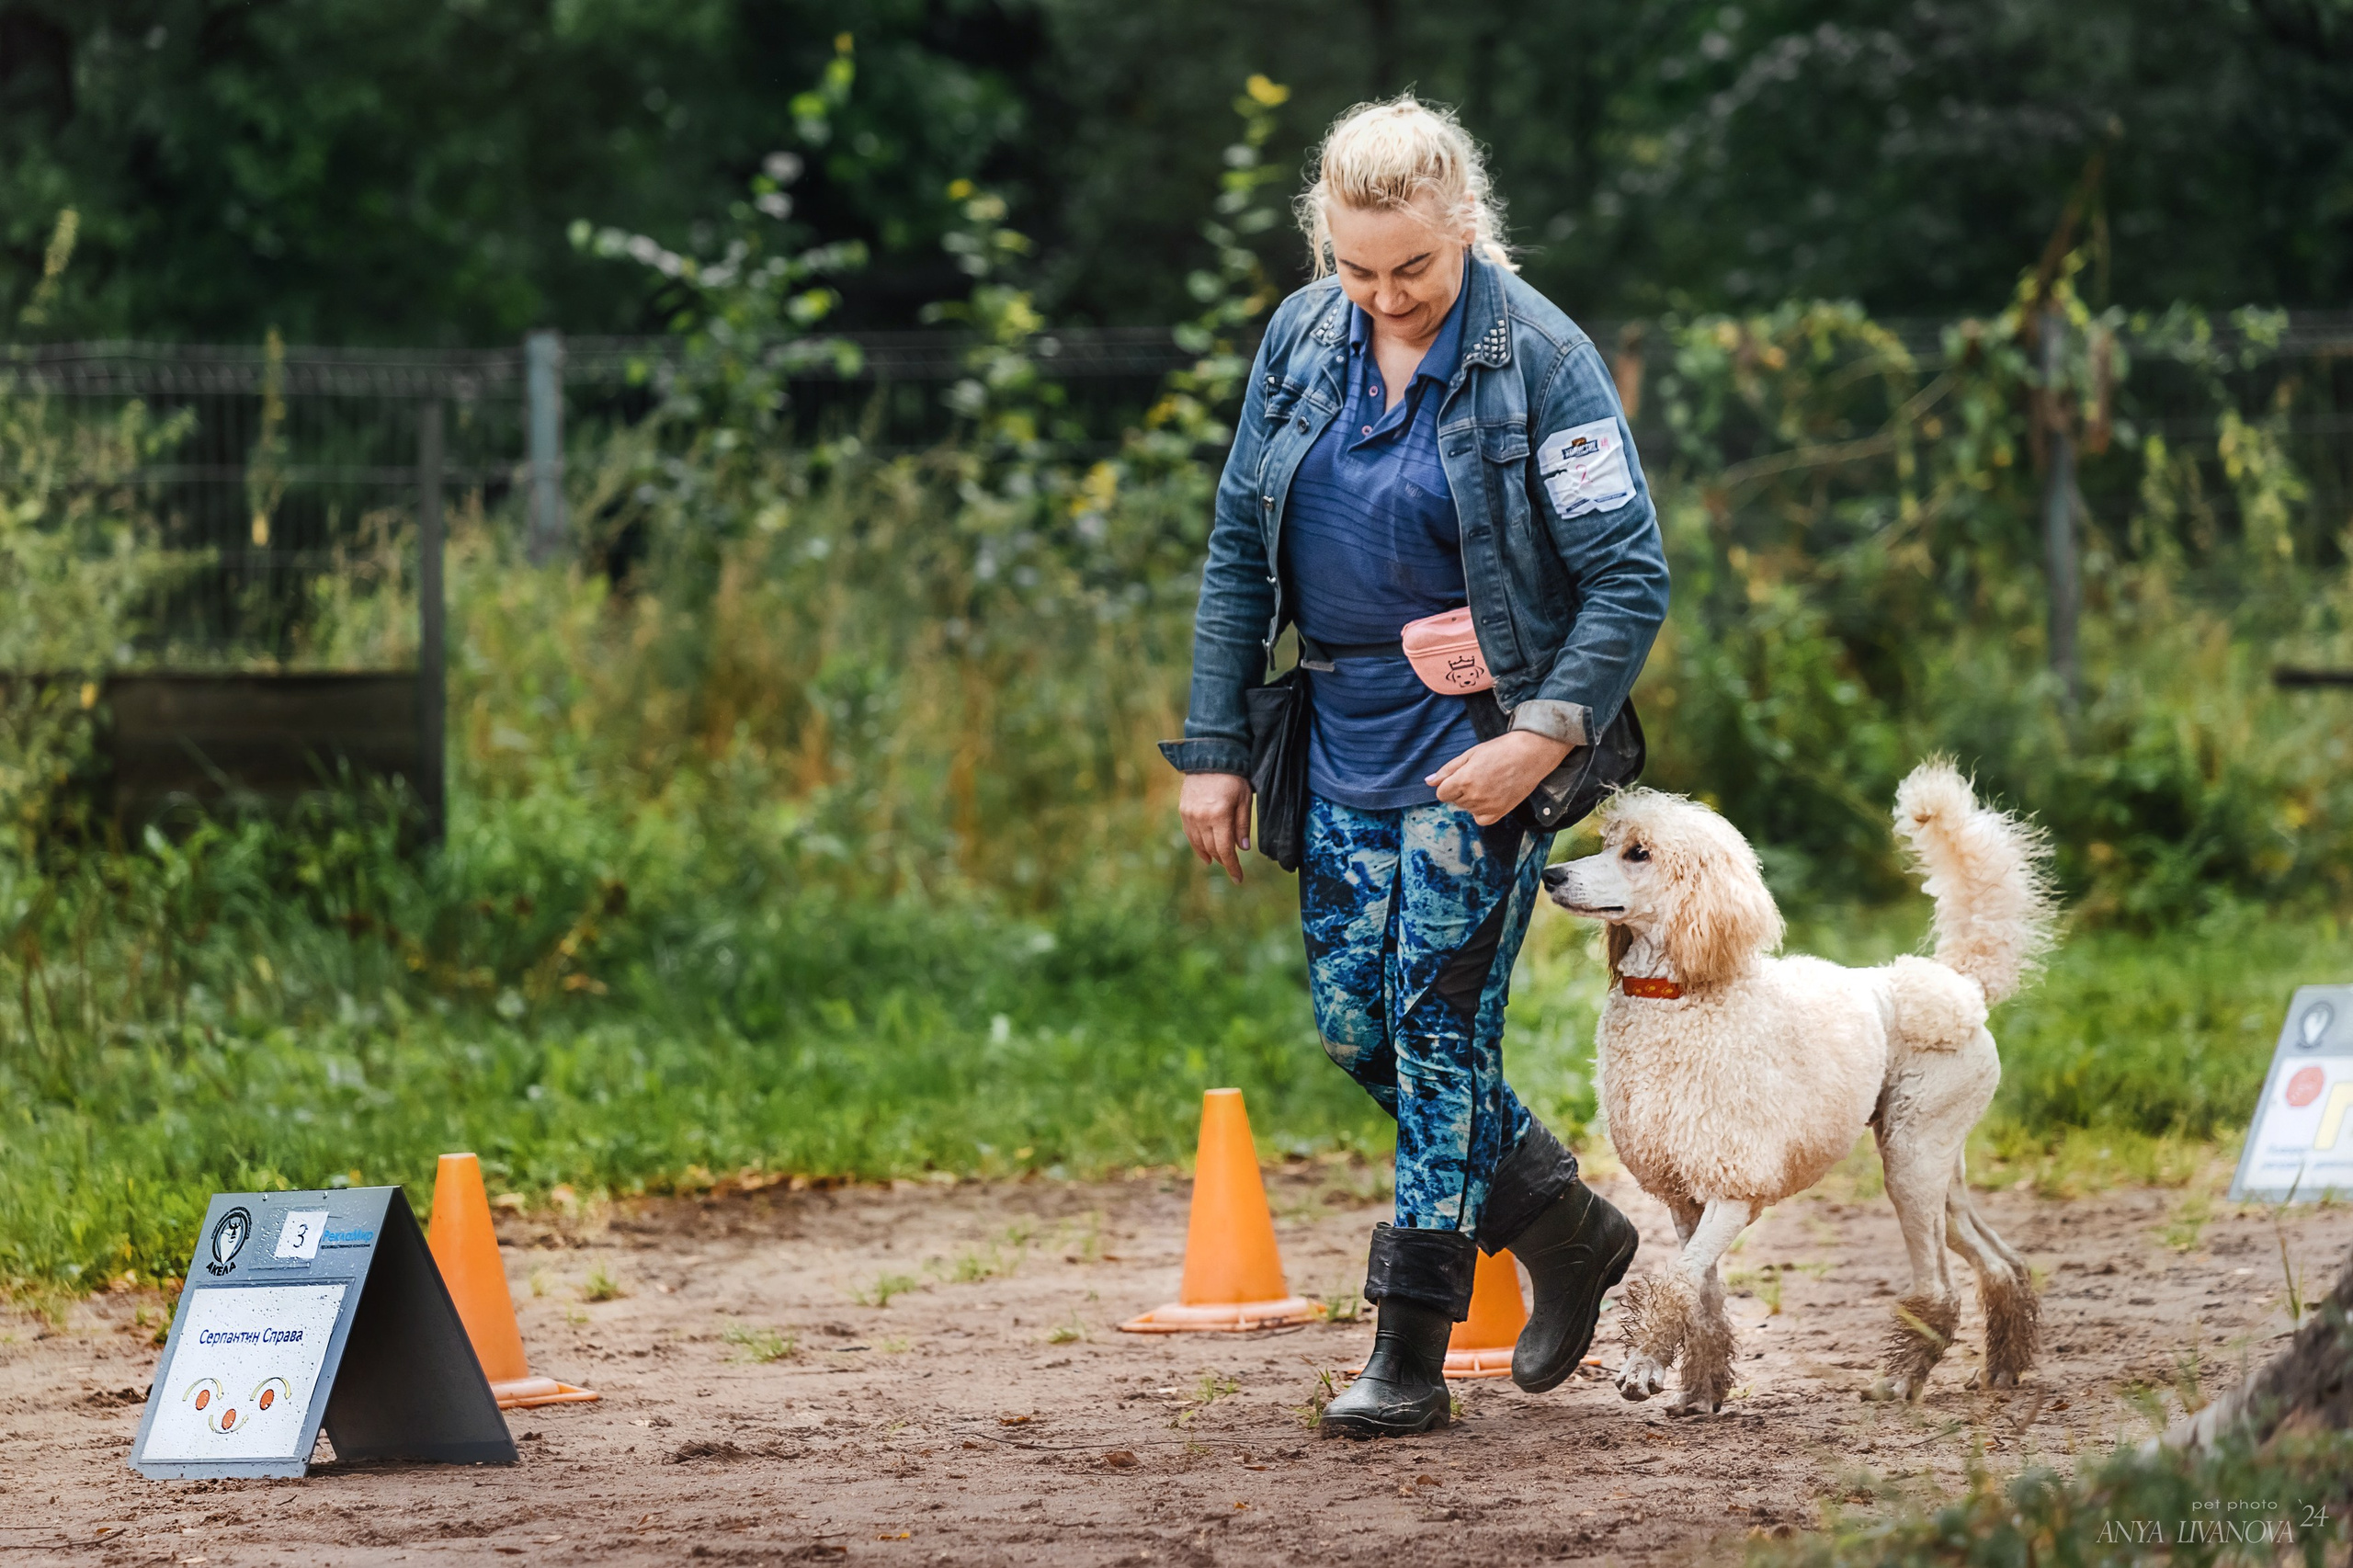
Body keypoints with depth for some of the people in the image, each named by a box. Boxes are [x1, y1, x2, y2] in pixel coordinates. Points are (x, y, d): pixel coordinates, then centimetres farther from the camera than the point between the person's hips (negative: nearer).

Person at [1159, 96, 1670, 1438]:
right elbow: (1242, 549, 9)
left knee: (1441, 1026, -6)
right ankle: (1569, 1231, 27)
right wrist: (1217, 750, 6)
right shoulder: (1302, 339, 1)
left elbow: (1633, 580, -13)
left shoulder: (1541, 360, -14)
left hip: (1482, 741, -6)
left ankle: (1412, 1355, 0)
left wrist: (1543, 737, -22)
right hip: (1347, 739, 6)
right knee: (1355, 1024, 7)